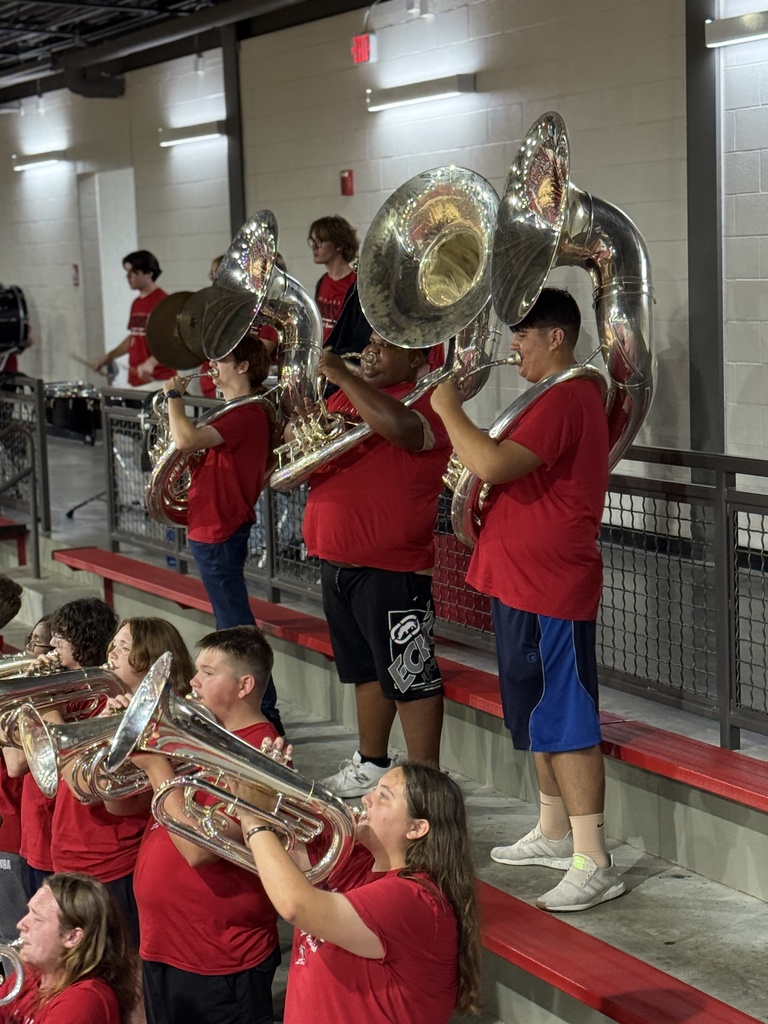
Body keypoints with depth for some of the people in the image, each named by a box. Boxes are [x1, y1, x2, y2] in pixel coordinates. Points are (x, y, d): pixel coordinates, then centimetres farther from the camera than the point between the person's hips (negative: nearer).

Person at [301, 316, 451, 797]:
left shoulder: (423, 402, -12)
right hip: (339, 560, 9)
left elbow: (398, 426, -36)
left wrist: (342, 375, -27)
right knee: (367, 670, 20)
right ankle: (372, 765, 33)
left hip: (392, 570, -9)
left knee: (410, 678, -4)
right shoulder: (348, 396, 15)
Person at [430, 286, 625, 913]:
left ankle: (594, 862, -8)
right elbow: (513, 471, 23)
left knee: (566, 719, -10)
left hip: (553, 586, -11)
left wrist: (449, 409, -15)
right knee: (538, 712, 19)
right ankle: (554, 832, 31)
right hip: (525, 580, 11)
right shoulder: (564, 395, 18)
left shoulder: (564, 399, -18)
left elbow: (493, 465, -28)